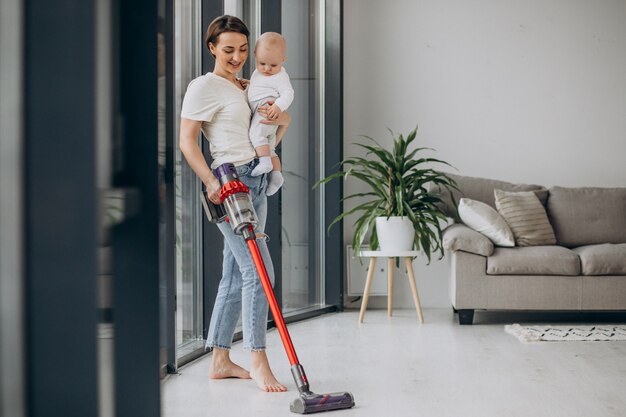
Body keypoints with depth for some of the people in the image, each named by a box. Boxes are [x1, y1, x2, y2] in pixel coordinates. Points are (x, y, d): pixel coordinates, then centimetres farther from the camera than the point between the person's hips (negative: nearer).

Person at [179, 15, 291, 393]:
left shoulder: (247, 89, 20)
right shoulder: (205, 86, -4)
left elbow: (285, 120, 23)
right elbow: (187, 140, -10)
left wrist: (281, 118, -1)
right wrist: (211, 182, -22)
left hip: (256, 181, 8)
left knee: (236, 276, 8)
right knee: (258, 270, -14)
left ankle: (220, 360, 14)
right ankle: (258, 361, -8)